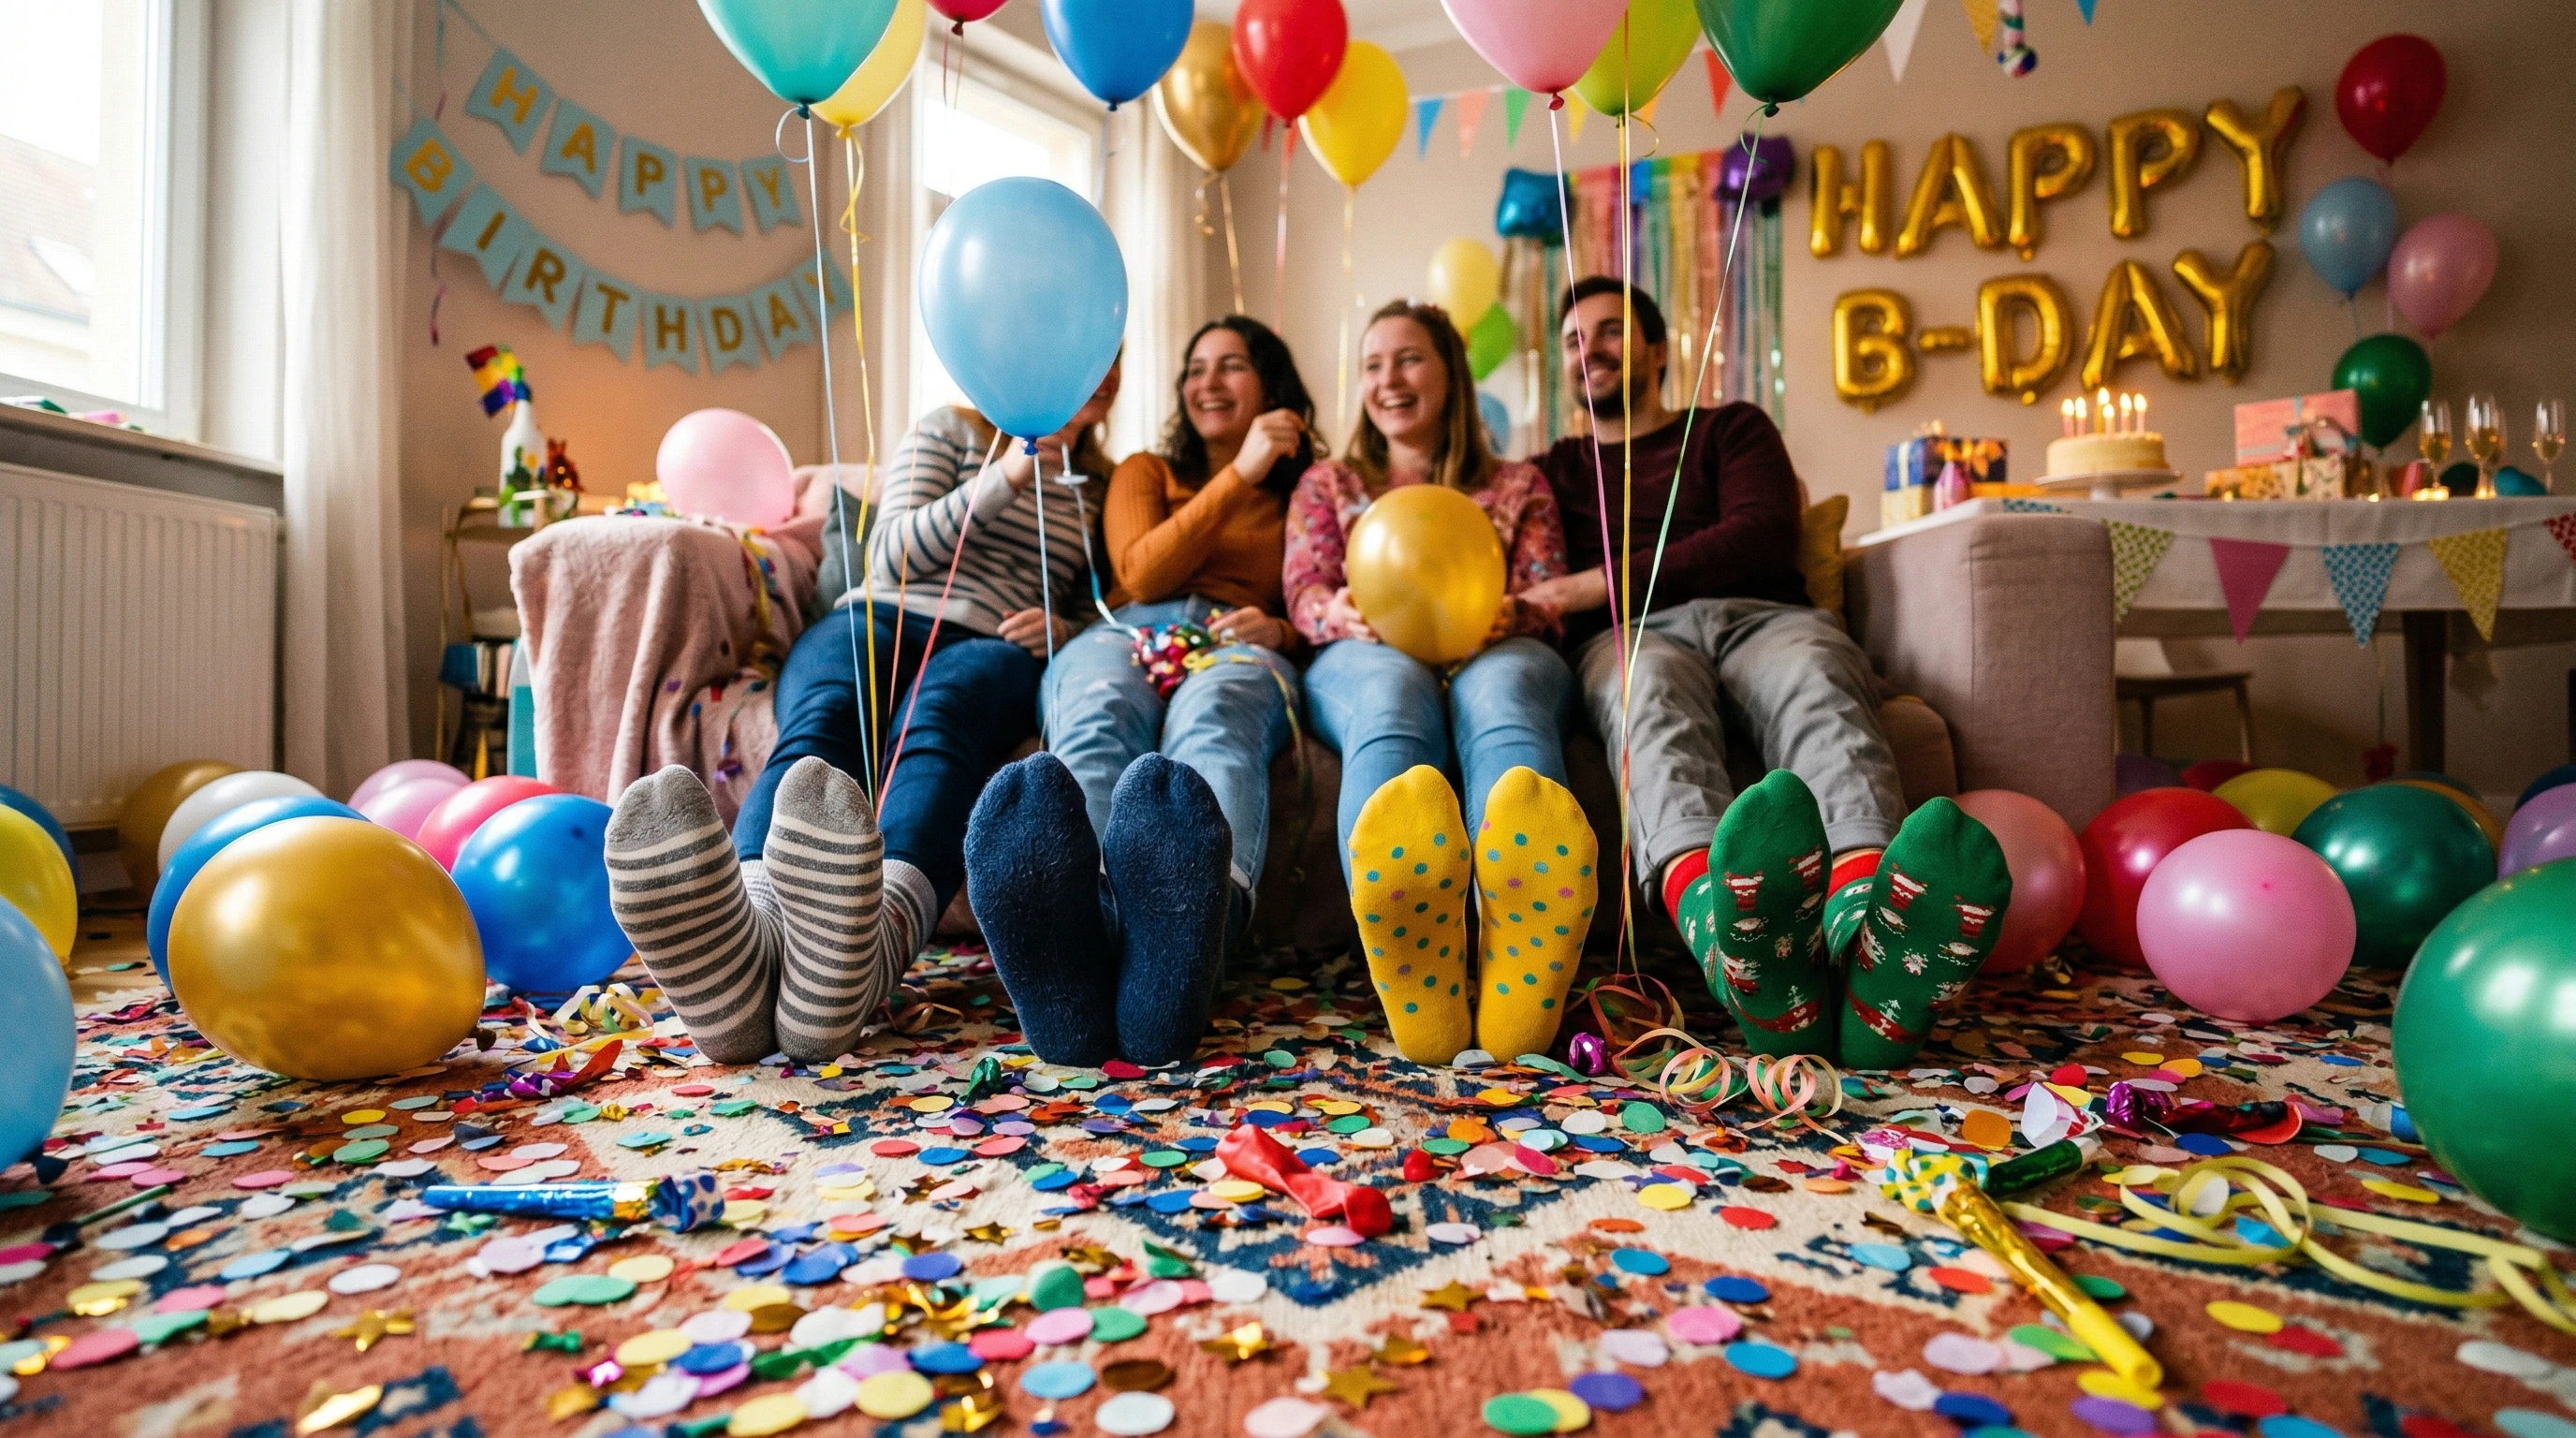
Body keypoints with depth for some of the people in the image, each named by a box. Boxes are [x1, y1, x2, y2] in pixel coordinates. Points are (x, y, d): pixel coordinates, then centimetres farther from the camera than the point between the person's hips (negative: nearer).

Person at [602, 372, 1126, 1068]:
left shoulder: (1101, 488, 27)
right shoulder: (950, 430, 21)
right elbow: (891, 556, 7)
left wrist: (1062, 629, 0)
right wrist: (1004, 479, -4)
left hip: (988, 648, 0)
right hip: (874, 621, 1)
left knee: (934, 728, -39)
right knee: (820, 728, -36)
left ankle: (875, 941, -70)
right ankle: (748, 927, -68)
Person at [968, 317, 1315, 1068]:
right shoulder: (1145, 471, 32)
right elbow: (1141, 573, 11)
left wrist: (1279, 631, -2)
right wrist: (1239, 474, 7)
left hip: (1237, 649, -1)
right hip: (1128, 636, 1)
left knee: (1212, 721, -41)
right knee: (1096, 724, -38)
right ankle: (1078, 921, -72)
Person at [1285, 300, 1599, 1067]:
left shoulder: (1518, 485, 30)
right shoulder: (1326, 484, 31)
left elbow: (1550, 601, 14)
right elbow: (1304, 594, 13)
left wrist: (1512, 618, -13)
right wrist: (1342, 615, -14)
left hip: (1496, 656, 1)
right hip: (1366, 660, 0)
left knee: (1499, 689, -40)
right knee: (1394, 690, -41)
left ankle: (1522, 976, -71)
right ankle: (1418, 988, -72)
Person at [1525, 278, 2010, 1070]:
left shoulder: (1730, 428, 26)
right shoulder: (1557, 470, 32)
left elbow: (1764, 536, 5)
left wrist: (1606, 581, -2)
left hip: (1762, 615, 1)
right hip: (1633, 635, -1)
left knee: (1818, 684, -36)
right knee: (1654, 691, -39)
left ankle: (1871, 933, -67)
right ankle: (1751, 972, -69)